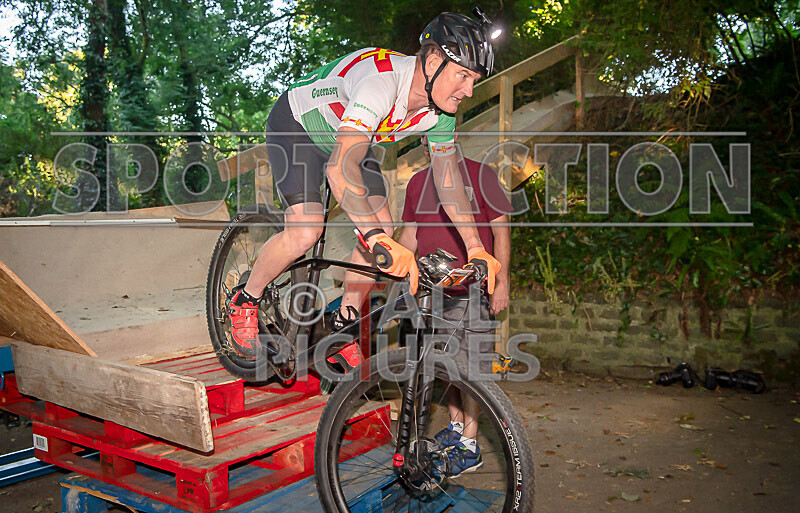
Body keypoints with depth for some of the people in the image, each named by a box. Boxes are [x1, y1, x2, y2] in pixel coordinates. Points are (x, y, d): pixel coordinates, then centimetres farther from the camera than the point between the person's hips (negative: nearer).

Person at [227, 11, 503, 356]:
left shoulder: (440, 110, -17)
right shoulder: (382, 82, -41)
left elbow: (449, 182, -6)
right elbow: (341, 167, -52)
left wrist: (476, 248, -11)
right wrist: (378, 239, -61)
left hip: (346, 135, 7)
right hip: (296, 126, -7)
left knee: (383, 228, -7)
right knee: (305, 232, -22)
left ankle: (343, 324, 10)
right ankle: (245, 302, 5)